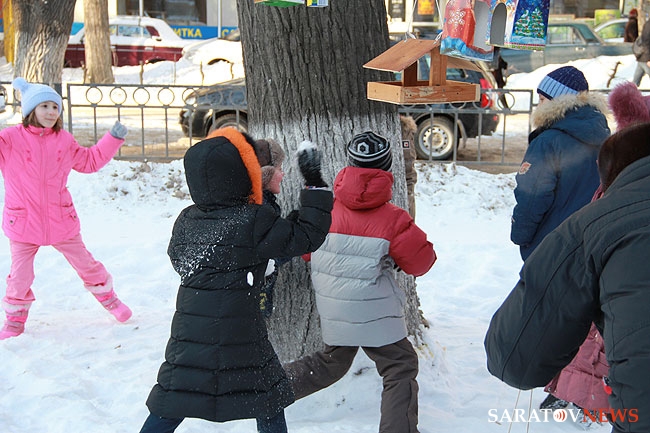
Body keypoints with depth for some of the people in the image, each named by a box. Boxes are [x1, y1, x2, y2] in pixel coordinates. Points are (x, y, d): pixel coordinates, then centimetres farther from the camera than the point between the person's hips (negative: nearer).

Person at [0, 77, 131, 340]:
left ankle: (109, 299, 35)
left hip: (61, 221, 3)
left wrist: (114, 139, 11)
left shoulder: (64, 141, 6)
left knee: (85, 263, 13)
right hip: (23, 223, -2)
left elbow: (90, 161, 17)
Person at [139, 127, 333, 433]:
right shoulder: (255, 222, -15)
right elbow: (307, 238, -7)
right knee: (269, 404, 16)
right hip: (239, 342, -4)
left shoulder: (186, 220, 2)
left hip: (188, 339, 5)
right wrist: (315, 185, -3)